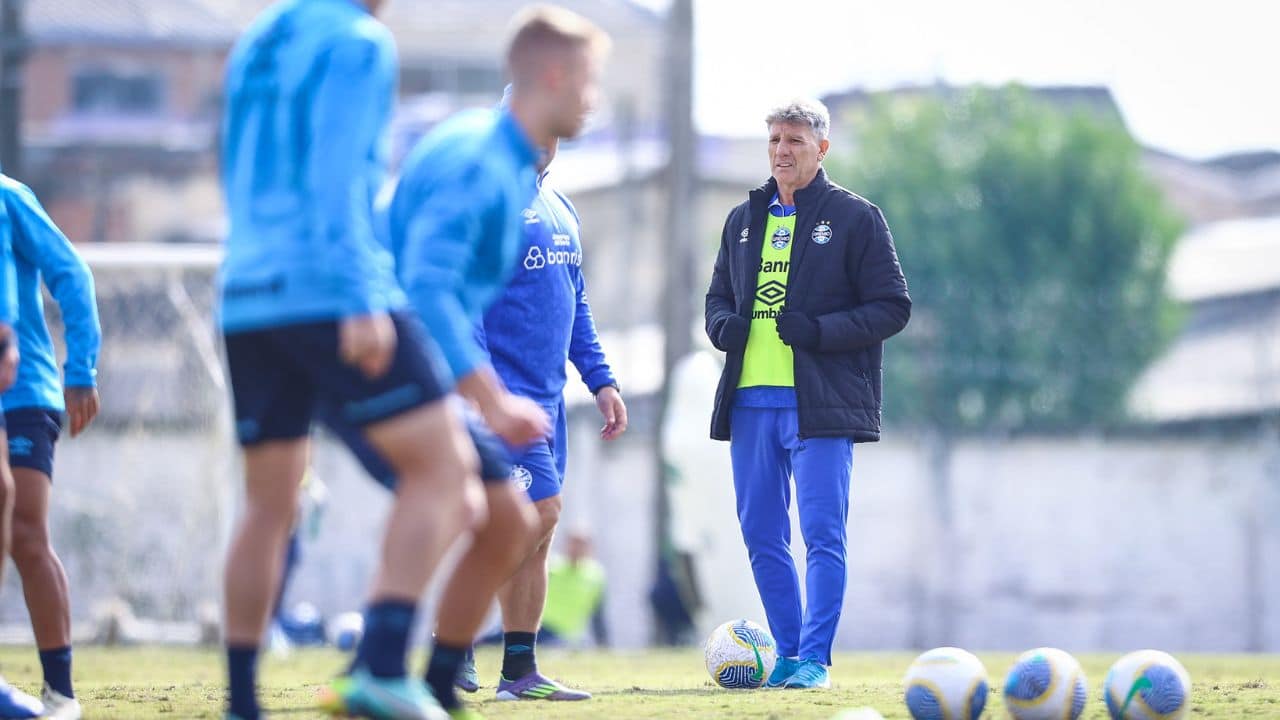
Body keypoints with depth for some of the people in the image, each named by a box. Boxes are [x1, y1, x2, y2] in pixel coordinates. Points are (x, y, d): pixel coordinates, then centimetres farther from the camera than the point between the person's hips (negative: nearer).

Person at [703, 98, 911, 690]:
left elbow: (892, 307, -3)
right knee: (761, 536, 7)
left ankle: (814, 658, -5)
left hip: (821, 402, -6)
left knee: (822, 535, -9)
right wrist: (723, 325, 1)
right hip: (750, 401, 6)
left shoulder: (855, 218, 0)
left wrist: (821, 331, -16)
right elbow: (718, 297, 25)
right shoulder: (743, 221, 17)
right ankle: (788, 655, 16)